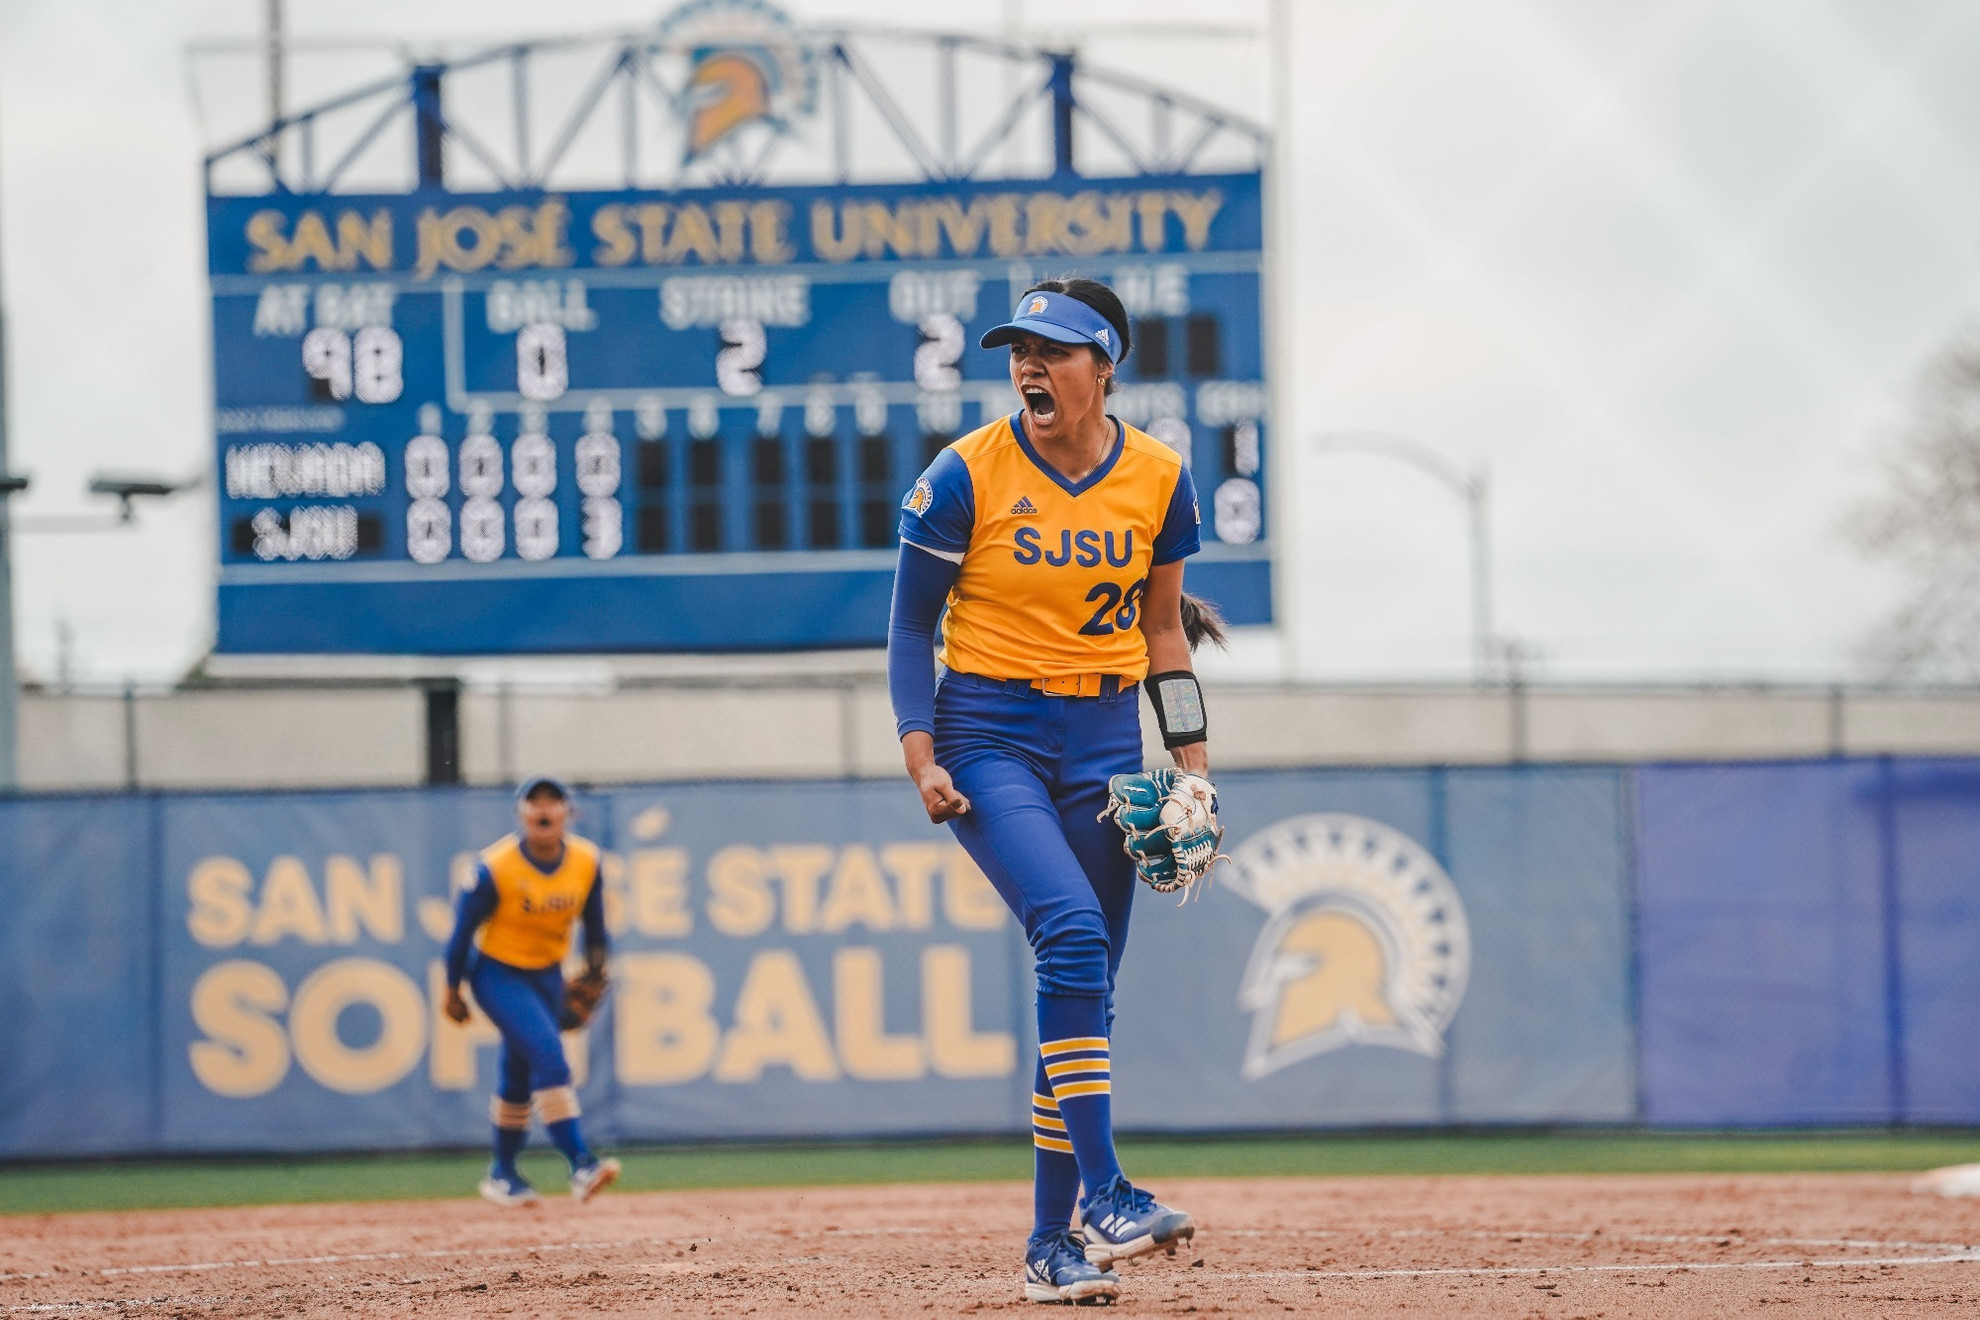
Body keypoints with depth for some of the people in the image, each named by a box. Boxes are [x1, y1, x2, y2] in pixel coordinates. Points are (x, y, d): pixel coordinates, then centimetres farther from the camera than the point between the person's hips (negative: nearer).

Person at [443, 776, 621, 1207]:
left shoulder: (586, 860, -10)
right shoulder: (496, 868, -23)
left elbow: (593, 918, 5)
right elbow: (464, 926, -13)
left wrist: (594, 970, 7)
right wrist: (453, 989, -6)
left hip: (548, 974, 5)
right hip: (498, 973, -5)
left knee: (520, 1075, 15)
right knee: (548, 1054, -22)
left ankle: (502, 1173, 33)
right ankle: (579, 1165, -26)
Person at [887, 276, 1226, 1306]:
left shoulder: (1158, 477, 2)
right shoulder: (966, 475, -8)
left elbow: (1162, 624, 12)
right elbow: (911, 623, -2)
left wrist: (1192, 760, 6)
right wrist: (921, 754, -12)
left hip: (1103, 737, 4)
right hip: (989, 733, -4)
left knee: (1081, 980, 3)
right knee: (1074, 933, -25)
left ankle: (1054, 1242, 10)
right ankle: (1104, 1194, -26)